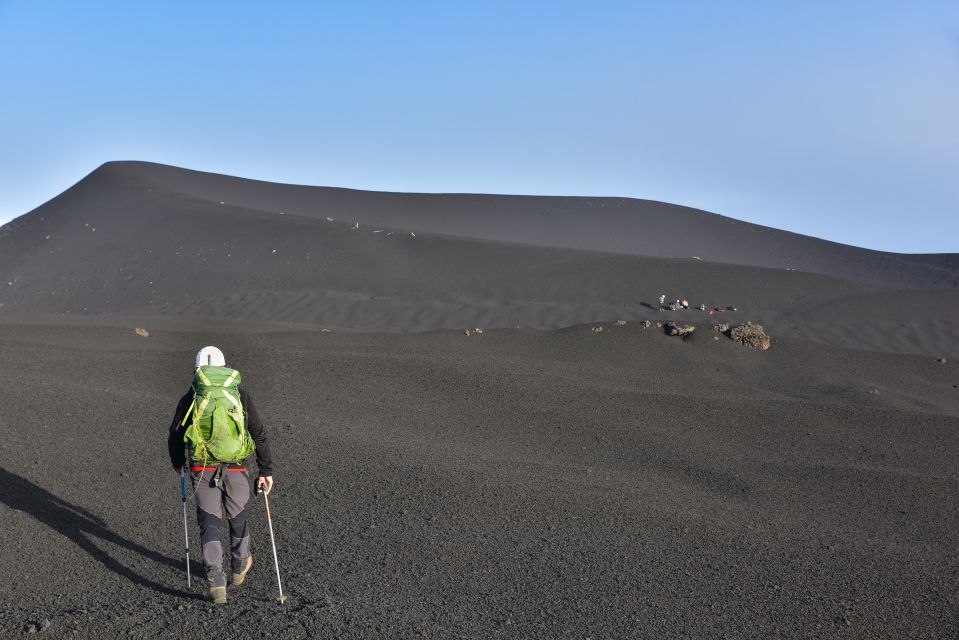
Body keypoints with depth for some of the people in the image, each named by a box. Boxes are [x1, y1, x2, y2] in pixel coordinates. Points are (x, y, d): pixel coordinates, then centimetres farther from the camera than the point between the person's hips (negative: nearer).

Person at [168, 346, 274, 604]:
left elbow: (175, 435, 11)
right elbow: (259, 434, 0)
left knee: (209, 525, 5)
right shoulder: (241, 394, 3)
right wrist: (266, 471, 4)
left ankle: (216, 583, -8)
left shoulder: (189, 398, 3)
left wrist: (177, 462, 30)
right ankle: (240, 567, 42)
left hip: (203, 471, 0)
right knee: (238, 518, 21)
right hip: (236, 470, 1)